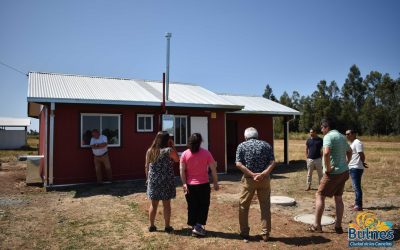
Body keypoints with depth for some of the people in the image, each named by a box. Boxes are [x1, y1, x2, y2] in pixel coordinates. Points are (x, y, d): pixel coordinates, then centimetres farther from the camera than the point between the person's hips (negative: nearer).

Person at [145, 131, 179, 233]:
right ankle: (167, 226, 15)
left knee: (153, 204, 14)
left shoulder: (150, 151, 2)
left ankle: (151, 226, 23)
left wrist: (148, 178, 17)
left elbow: (146, 166, 6)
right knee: (166, 205, 7)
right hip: (166, 181, -4)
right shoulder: (169, 150, -11)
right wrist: (173, 146, 2)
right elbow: (177, 159, 4)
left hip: (153, 181, 4)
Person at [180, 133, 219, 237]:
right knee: (204, 205, 11)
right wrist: (215, 183, 5)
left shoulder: (185, 154, -3)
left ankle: (194, 227, 19)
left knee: (192, 207, 12)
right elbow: (213, 169, -4)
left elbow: (182, 170, -7)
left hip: (190, 185, 2)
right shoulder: (206, 153, -6)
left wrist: (184, 183, -4)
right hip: (203, 184, -2)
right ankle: (198, 226, 2)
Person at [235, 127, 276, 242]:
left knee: (243, 206, 12)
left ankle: (244, 233, 19)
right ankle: (265, 234, 17)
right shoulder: (266, 145, 6)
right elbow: (272, 162, -6)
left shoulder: (242, 146, 2)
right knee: (265, 206, 12)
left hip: (248, 180, -1)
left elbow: (238, 164, -11)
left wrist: (252, 174, -15)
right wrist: (263, 174, -16)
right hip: (264, 180, 2)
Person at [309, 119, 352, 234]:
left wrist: (328, 168, -20)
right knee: (338, 198, 15)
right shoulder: (341, 136, 14)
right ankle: (338, 226, 21)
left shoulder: (328, 136, -15)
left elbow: (326, 152, -31)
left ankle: (317, 225, 4)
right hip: (344, 172, 9)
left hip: (333, 173, -9)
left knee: (319, 195, 1)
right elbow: (349, 151, 30)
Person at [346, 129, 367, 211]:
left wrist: (362, 163, -5)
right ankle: (357, 203, 26)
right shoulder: (352, 143, 18)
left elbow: (362, 155, -19)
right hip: (352, 168, 10)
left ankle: (359, 205, -3)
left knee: (357, 187, -7)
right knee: (356, 187, 17)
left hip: (356, 168, -10)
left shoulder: (357, 143, -14)